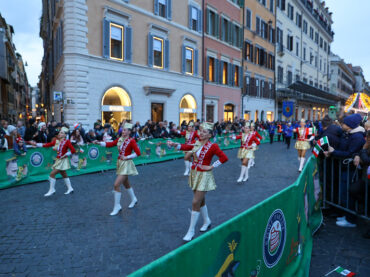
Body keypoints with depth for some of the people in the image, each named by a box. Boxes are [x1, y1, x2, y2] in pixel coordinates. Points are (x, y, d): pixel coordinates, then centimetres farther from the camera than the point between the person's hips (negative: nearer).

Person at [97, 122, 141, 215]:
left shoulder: (131, 141, -11)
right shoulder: (119, 139, 7)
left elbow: (138, 153, -16)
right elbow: (109, 144, 1)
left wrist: (127, 157, -18)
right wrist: (99, 143, -11)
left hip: (126, 164, -7)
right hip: (120, 163, 7)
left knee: (116, 184, -13)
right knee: (126, 184, 21)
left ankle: (117, 206, 1)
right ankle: (134, 199, 42)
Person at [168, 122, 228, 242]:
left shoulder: (212, 146, -12)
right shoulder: (197, 144, 5)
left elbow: (224, 158, -16)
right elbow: (186, 147, -7)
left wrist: (211, 167, -15)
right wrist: (175, 144, -23)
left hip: (204, 176, -6)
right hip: (194, 174, 6)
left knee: (196, 202, -6)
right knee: (201, 201, 20)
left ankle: (191, 231, 6)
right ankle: (206, 221, 43)